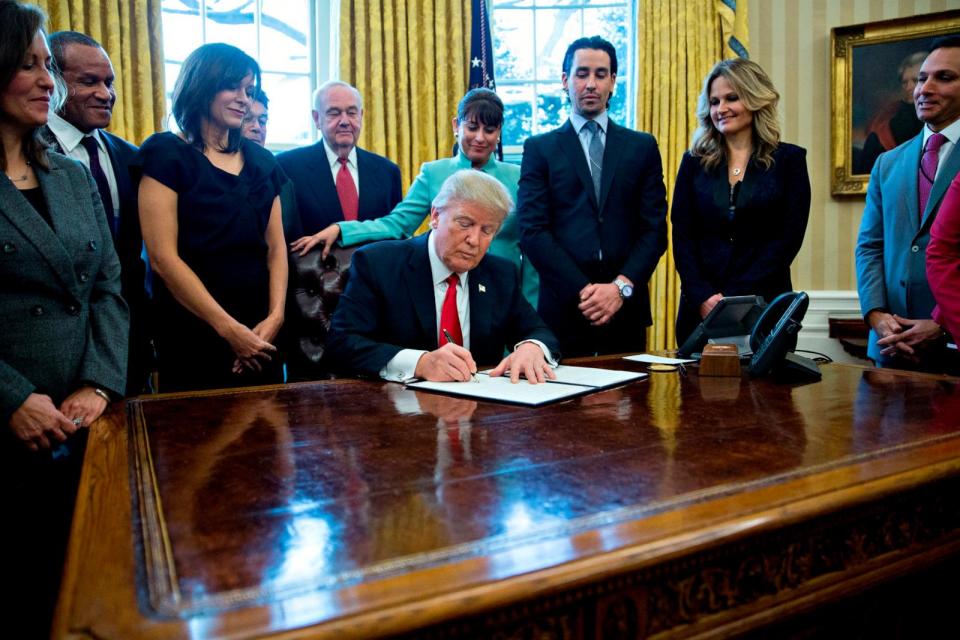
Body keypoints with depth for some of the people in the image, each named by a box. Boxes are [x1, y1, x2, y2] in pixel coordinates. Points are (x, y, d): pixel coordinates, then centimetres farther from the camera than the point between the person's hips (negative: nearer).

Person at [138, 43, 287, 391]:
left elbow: (276, 247, 8)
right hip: (193, 334, -5)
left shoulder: (260, 160, 11)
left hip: (260, 334, 5)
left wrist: (275, 317, -7)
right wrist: (228, 328, -15)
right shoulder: (166, 155, -5)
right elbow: (162, 257, -13)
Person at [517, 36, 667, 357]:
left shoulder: (642, 147, 10)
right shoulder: (540, 149, 5)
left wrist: (622, 286, -9)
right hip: (563, 307, -1)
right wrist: (582, 291, -12)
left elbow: (654, 229, 5)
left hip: (626, 308, 2)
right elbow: (532, 231, -4)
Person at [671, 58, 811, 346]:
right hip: (700, 308, 2)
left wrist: (733, 298, -14)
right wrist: (703, 296, -13)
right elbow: (682, 237, 3)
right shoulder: (694, 162, 9)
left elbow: (788, 238, -4)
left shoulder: (788, 160, 4)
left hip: (764, 307, -1)